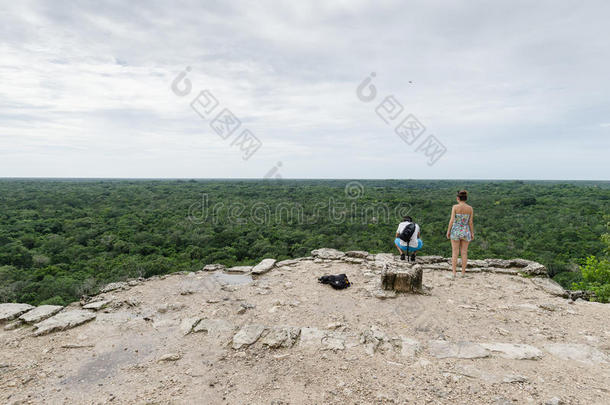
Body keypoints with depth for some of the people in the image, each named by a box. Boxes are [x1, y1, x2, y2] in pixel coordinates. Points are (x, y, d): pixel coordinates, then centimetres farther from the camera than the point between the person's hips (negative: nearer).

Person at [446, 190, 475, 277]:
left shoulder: (455, 207, -11)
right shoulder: (470, 208, -2)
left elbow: (452, 220, -13)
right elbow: (471, 222, -2)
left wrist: (448, 231, -4)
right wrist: (472, 233, 8)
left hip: (456, 231, -2)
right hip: (465, 232, 2)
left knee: (455, 253, 3)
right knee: (464, 253, 10)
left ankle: (454, 273, 3)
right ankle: (463, 273, 14)